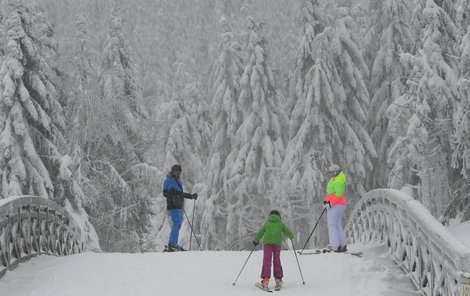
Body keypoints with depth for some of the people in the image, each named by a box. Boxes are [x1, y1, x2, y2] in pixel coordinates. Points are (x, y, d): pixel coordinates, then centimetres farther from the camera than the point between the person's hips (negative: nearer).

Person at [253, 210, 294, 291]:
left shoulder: (267, 223, 22)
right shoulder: (280, 223, 20)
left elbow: (260, 233, 25)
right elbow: (287, 232, 23)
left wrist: (256, 240, 41)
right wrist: (291, 236, 46)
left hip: (268, 242, -1)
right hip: (277, 242, 1)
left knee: (267, 261, -8)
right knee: (277, 260, 10)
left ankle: (265, 280, -21)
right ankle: (278, 280, 11)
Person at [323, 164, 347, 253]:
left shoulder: (338, 182, -17)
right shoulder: (333, 179, 16)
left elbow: (338, 194, -24)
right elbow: (330, 192, 21)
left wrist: (331, 203, -25)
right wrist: (326, 200, 9)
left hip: (336, 205, -11)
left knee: (332, 225, -9)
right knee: (338, 225, 13)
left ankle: (335, 246, -12)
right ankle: (343, 245, 15)